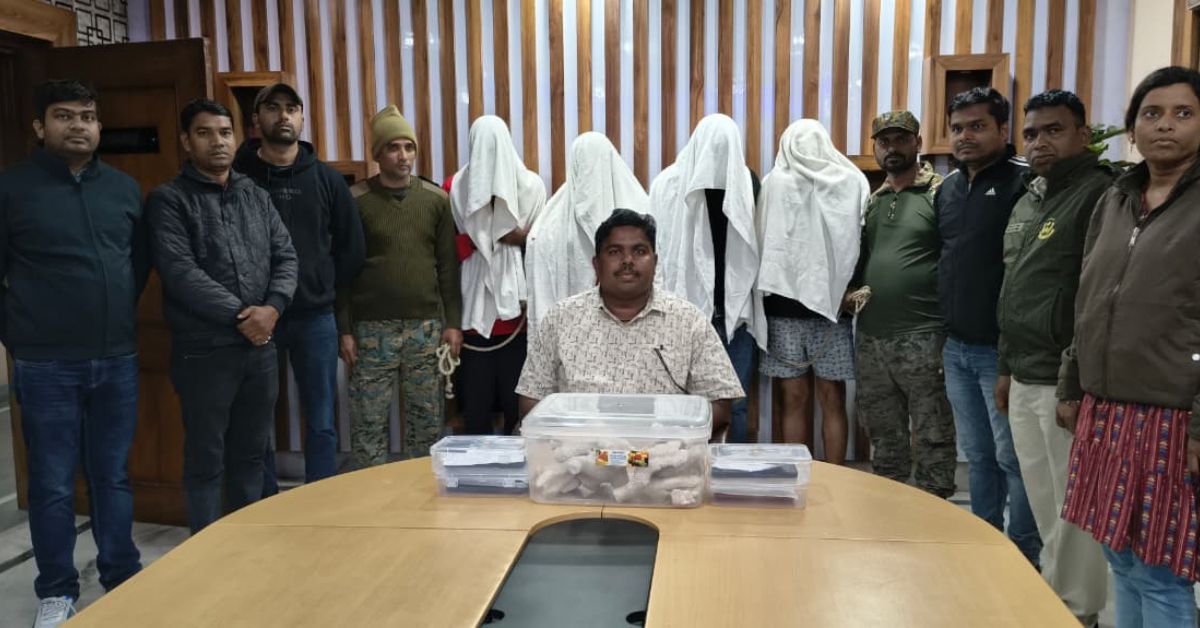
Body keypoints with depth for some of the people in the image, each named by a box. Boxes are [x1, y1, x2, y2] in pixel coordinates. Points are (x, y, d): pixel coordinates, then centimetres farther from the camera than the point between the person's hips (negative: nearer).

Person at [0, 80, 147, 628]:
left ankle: (123, 577, 27)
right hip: (46, 365, -3)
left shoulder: (124, 188, 8)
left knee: (113, 475, 13)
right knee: (52, 484, 6)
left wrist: (117, 318, 12)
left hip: (117, 360, 3)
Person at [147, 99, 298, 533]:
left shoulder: (255, 196, 12)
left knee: (251, 454, 15)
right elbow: (181, 273, -15)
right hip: (204, 351, -5)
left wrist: (273, 307, -11)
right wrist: (240, 315, -17)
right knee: (206, 460, 6)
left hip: (261, 346, 5)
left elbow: (286, 257, 7)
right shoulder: (168, 200, -4)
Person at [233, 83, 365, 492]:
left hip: (314, 318, 2)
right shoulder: (237, 176, -1)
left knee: (321, 423, 7)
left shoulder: (326, 178, 6)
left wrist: (323, 288, 6)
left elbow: (352, 247, 11)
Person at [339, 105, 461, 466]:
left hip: (426, 327, 2)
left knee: (427, 418, 9)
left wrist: (453, 322, 3)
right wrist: (344, 330, -4)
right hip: (371, 328, -2)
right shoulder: (355, 201, -1)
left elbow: (448, 265, 7)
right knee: (368, 421, 4)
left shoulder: (435, 198, 6)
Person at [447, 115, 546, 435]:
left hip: (474, 300, 1)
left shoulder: (456, 186, 0)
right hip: (518, 298, -1)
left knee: (475, 386, 7)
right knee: (516, 386, 7)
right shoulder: (531, 183, -3)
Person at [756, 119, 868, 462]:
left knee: (796, 398, 7)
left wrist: (765, 292, 8)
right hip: (834, 302, 1)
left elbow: (763, 243, -3)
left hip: (785, 303, -1)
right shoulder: (853, 182, 0)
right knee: (832, 400, 8)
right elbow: (863, 243, 1)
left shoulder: (774, 183, -3)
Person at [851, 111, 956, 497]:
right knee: (883, 437, 16)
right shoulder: (873, 200, 14)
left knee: (932, 438, 2)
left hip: (921, 339, -6)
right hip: (870, 338, 6)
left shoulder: (940, 194, -5)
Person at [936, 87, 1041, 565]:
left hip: (1001, 350, -7)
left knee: (1013, 459, 3)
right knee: (977, 455, 16)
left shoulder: (1024, 182, -12)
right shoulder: (947, 188, 13)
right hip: (955, 348, 7)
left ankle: (1024, 557, 18)